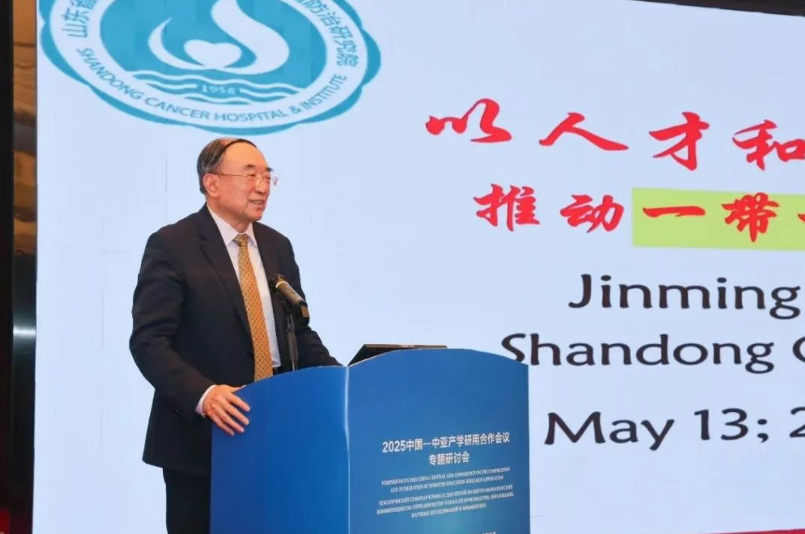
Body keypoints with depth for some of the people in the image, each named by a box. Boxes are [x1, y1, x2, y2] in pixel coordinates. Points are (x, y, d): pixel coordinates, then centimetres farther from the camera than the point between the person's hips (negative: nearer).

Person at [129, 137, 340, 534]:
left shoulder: (277, 246, 12)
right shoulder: (172, 245, -7)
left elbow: (299, 333, 16)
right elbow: (148, 341, -15)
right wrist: (204, 395, -29)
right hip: (200, 435, -5)